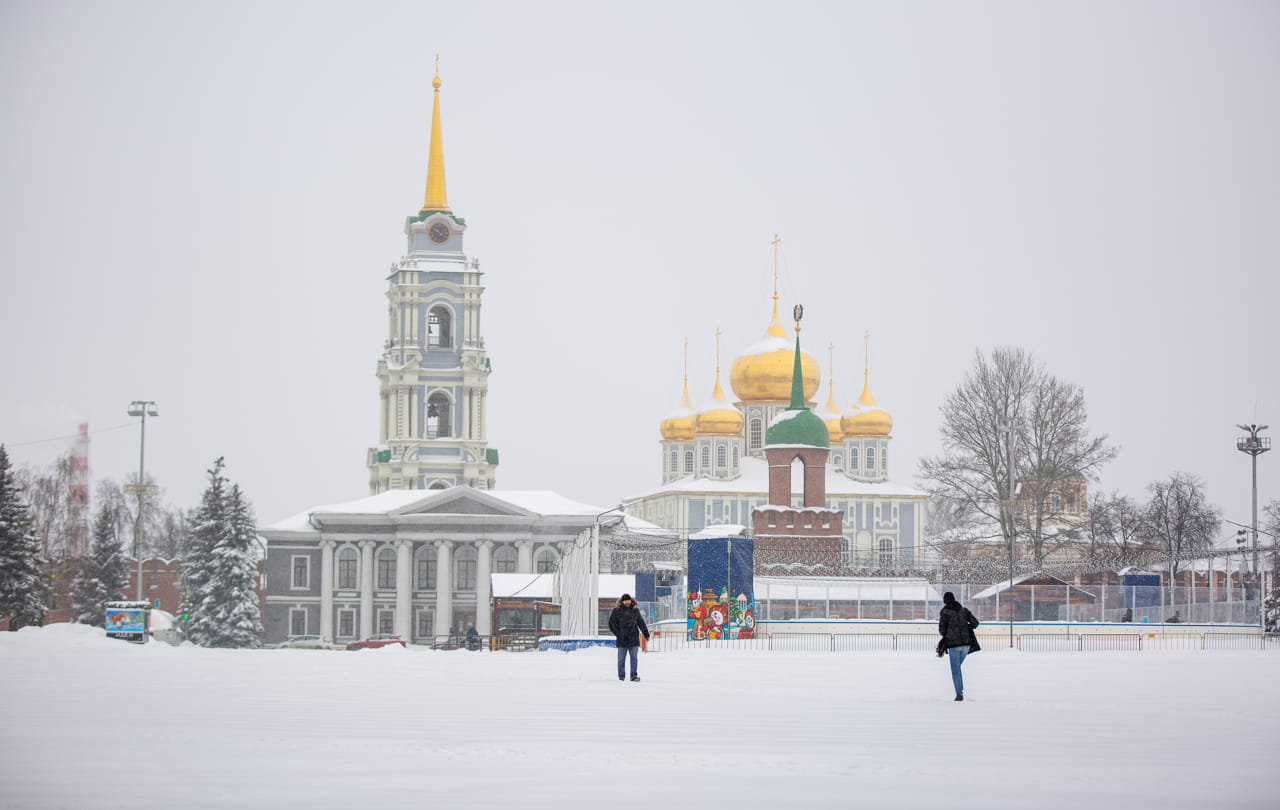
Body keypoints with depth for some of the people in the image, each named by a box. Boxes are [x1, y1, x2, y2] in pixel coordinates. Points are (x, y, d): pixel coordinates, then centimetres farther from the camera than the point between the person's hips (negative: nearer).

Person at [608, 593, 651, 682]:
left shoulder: (635, 610, 10)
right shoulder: (617, 611, 0)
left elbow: (641, 623, 18)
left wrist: (646, 634, 17)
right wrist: (617, 634, -9)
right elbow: (611, 624, 0)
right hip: (622, 640, -2)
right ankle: (621, 677, 12)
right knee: (621, 659, 4)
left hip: (634, 640, 2)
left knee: (634, 658, -3)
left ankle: (634, 676, -2)